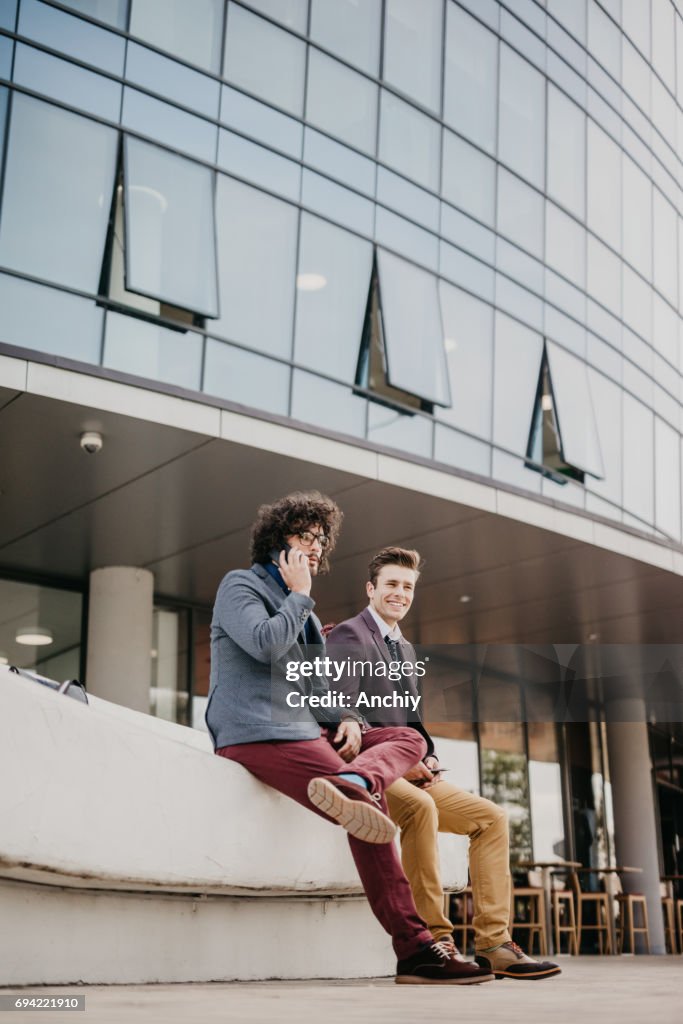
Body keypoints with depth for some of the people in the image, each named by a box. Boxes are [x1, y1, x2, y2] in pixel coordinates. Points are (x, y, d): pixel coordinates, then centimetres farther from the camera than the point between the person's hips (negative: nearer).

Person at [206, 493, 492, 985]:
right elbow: (265, 644, -18)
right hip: (258, 732, -9)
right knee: (374, 812, -22)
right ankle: (416, 949, -27)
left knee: (409, 738, -4)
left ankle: (352, 783, -38)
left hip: (304, 729, 9)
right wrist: (300, 596, -2)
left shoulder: (302, 608, 29)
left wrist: (347, 718, 6)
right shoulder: (240, 585, 3)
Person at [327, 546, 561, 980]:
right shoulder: (347, 636, -4)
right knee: (421, 807, -36)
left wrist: (428, 757, 3)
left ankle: (493, 944, -6)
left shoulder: (405, 649, 24)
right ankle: (436, 939, -28)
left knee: (492, 818, -4)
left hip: (408, 771, 9)